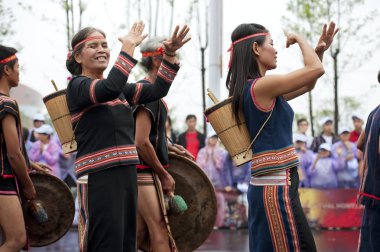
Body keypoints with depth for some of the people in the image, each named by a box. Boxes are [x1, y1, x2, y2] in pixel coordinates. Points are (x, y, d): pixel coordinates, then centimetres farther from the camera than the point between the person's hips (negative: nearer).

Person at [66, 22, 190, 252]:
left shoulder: (119, 89, 16)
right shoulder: (77, 85, -6)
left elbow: (157, 90, 7)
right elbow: (110, 88, -26)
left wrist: (170, 55, -5)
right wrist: (129, 47, -19)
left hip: (126, 173, 8)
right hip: (98, 176, -8)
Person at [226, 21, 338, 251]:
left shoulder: (254, 89, 15)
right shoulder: (261, 86, -14)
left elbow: (307, 85, 24)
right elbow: (316, 69, -13)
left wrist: (320, 51, 13)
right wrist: (299, 39, 3)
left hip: (270, 186, 10)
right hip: (277, 187, -10)